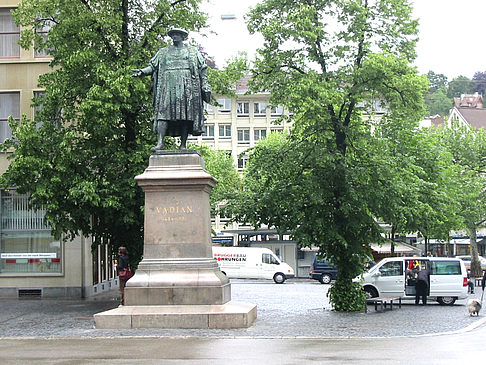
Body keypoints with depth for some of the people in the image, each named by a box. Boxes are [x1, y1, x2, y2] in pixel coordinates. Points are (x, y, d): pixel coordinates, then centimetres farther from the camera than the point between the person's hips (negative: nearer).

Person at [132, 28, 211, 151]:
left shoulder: (193, 51, 19)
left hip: (186, 85, -1)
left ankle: (183, 145, -7)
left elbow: (202, 68, 14)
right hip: (168, 84, 1)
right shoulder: (163, 52, 23)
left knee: (186, 115, -8)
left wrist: (205, 85, 3)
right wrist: (142, 71, -3)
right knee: (164, 111, -15)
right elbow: (153, 66, 16)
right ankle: (160, 143, -23)